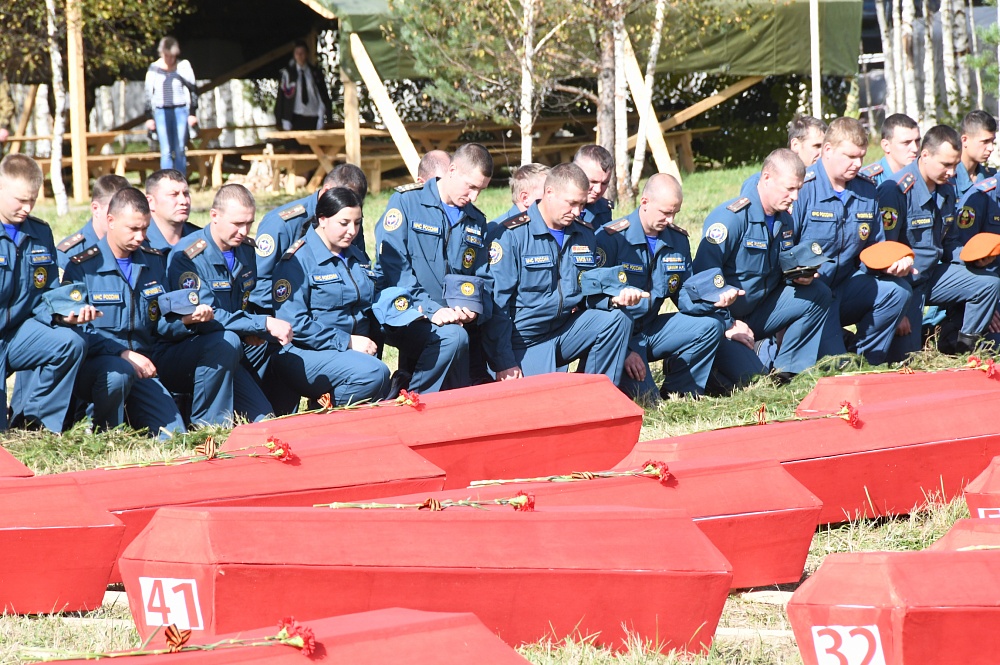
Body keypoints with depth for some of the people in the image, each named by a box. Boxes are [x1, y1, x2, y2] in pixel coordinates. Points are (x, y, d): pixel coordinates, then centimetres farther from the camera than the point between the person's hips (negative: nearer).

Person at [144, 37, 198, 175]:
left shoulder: (184, 66, 2)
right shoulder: (154, 69, 4)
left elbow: (193, 90, 6)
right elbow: (148, 94, 9)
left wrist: (193, 113, 1)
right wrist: (149, 117, 5)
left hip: (181, 110, 0)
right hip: (161, 112, 0)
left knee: (180, 151, 0)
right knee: (166, 152, -5)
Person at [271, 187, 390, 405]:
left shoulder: (358, 257, 19)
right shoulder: (298, 260, -7)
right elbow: (292, 322, -16)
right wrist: (346, 342, -16)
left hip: (355, 351, 7)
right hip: (305, 354, -7)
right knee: (374, 373, -31)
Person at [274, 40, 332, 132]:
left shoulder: (316, 72, 9)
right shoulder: (287, 73, 3)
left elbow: (323, 95, 9)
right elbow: (282, 96, 1)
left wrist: (322, 118, 0)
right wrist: (284, 120, -7)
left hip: (313, 118, 2)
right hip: (296, 118, -2)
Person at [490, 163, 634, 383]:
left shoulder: (584, 234, 8)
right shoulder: (512, 234, -11)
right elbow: (498, 298, -12)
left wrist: (614, 298, -11)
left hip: (569, 329, 6)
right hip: (528, 339, -6)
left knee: (617, 320, -17)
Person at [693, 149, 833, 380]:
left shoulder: (785, 221, 7)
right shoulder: (731, 218, -20)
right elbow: (705, 274, -25)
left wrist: (801, 275, -4)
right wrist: (729, 323, -26)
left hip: (760, 313, 8)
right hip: (728, 317, -8)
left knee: (819, 294, -6)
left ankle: (784, 369, -7)